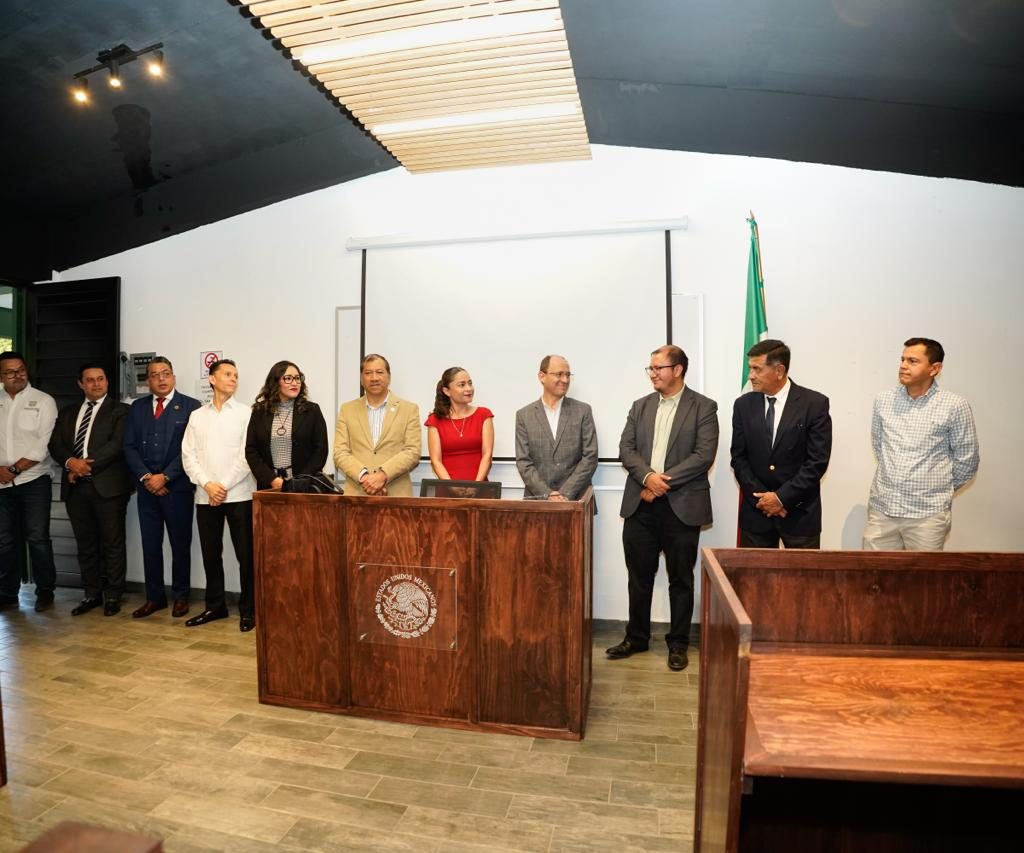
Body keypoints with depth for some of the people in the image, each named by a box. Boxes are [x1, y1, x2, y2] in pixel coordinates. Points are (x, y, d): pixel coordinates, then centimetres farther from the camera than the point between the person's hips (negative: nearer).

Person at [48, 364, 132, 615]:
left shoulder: (120, 411, 1)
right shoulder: (68, 412, 18)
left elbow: (117, 444, -11)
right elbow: (55, 444, 8)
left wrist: (87, 466, -14)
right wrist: (70, 462, -11)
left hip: (107, 485, -5)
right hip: (76, 485, 5)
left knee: (112, 543, 0)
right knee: (85, 543, 11)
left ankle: (113, 595, 9)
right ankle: (92, 594, 21)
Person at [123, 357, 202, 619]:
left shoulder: (190, 406, -1)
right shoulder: (137, 407, 12)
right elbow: (129, 446, 7)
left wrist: (165, 477, -12)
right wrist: (145, 477, -7)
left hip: (177, 486, -4)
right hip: (146, 486, 4)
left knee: (180, 544, 4)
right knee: (150, 544, 8)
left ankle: (181, 596, 16)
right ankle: (154, 596, 19)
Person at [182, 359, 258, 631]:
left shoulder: (245, 413, 2)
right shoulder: (197, 416, 12)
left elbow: (247, 455, -6)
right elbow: (188, 455, 5)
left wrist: (224, 486, -10)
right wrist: (208, 485, -9)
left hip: (239, 494, -3)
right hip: (205, 495, 3)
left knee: (245, 553, -1)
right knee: (210, 553, 11)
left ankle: (248, 608, 10)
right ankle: (215, 605, 25)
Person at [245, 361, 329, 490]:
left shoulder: (311, 410, 3)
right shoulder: (260, 412, 7)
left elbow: (320, 450, -1)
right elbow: (251, 450, 4)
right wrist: (272, 479, -7)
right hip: (269, 486, 1)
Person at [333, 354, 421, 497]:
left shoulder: (409, 409, 5)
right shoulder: (347, 409, 11)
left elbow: (413, 452, -3)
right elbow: (340, 453, 4)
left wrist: (383, 475, -15)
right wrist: (363, 476, -13)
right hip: (356, 493, 1)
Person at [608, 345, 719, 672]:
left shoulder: (703, 407, -2)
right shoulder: (640, 406, 11)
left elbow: (704, 455, -12)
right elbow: (626, 449, 3)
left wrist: (664, 482, -16)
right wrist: (647, 476, -15)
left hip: (682, 506, -4)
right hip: (640, 505, 4)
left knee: (680, 579, 8)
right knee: (639, 576, 12)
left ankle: (678, 643, 23)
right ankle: (636, 637, 27)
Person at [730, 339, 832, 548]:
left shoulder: (815, 404, -6)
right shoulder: (743, 405, 3)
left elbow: (818, 461, -9)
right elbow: (739, 457, 3)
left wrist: (782, 497, -13)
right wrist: (760, 496, -8)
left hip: (800, 511, -2)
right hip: (756, 510, 2)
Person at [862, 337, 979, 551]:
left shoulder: (954, 406, -6)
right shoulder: (883, 400, 4)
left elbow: (966, 460, 3)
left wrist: (940, 488, 11)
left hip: (928, 513, -2)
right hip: (881, 509, 3)